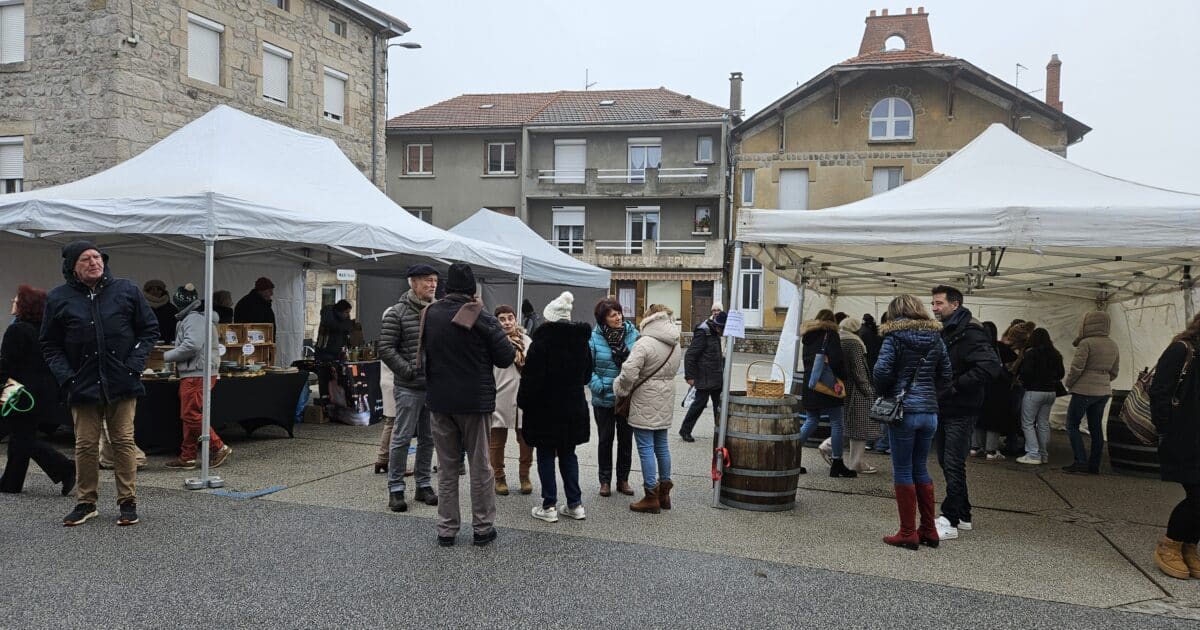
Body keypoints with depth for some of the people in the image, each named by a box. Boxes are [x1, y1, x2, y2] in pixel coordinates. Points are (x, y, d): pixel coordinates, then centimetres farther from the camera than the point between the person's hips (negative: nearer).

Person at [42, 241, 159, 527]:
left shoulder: (126, 290, 2)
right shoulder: (59, 298, 3)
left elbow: (150, 329, 7)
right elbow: (50, 345, 8)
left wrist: (134, 364, -4)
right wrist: (66, 377, -6)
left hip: (122, 383, -1)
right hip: (83, 384, 1)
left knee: (124, 441, 2)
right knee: (85, 445, 5)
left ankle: (128, 502, 11)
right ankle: (86, 503, 20)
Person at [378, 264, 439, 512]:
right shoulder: (396, 313, -6)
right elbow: (386, 349, -10)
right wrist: (409, 371, -15)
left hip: (434, 387, 5)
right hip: (409, 388, -5)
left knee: (428, 439, 12)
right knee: (402, 438, 1)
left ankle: (424, 485, 23)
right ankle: (395, 489, 11)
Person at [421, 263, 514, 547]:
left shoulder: (430, 314, -1)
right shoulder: (482, 318, -14)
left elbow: (423, 355, 9)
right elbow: (506, 358, -12)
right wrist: (512, 348, 8)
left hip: (440, 401, 3)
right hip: (476, 401, -3)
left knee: (447, 466, 12)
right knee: (480, 465, 8)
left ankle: (446, 529, 16)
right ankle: (483, 527, 14)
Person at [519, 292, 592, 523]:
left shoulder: (541, 342, -16)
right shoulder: (582, 341, 4)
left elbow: (531, 378, -16)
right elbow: (587, 375, 14)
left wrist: (523, 402, -4)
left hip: (545, 408, -6)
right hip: (574, 408, 6)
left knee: (546, 455, 5)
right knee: (568, 454, 15)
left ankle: (549, 506, 8)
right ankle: (575, 504, 16)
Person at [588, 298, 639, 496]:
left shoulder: (632, 333, -5)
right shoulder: (594, 338, -11)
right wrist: (599, 387, -18)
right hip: (604, 400, -2)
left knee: (626, 439, 12)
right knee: (605, 439, 10)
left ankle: (623, 479, 27)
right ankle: (605, 481, 23)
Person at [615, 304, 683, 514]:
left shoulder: (645, 343, -18)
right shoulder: (675, 345, 7)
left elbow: (629, 372, -24)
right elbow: (674, 370, 10)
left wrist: (620, 388, -6)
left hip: (645, 403, -8)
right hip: (665, 402, 8)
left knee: (646, 448, -1)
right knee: (661, 445, 16)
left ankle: (651, 497, 3)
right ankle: (664, 492, 25)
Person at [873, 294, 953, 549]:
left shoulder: (895, 337, -6)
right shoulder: (936, 338, 9)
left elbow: (882, 371, -15)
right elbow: (947, 376, 8)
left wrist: (883, 394, 2)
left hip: (904, 410, -5)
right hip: (930, 411, 5)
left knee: (903, 470, 3)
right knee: (921, 468, 16)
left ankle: (908, 533, 6)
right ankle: (929, 531, 20)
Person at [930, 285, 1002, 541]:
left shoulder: (969, 333, -16)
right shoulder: (941, 332, 11)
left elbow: (991, 366, -28)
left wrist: (956, 386, -23)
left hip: (960, 412, -9)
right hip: (942, 409, 9)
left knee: (953, 465, -5)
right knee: (946, 463, 14)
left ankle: (950, 521, 2)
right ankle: (963, 515, 26)